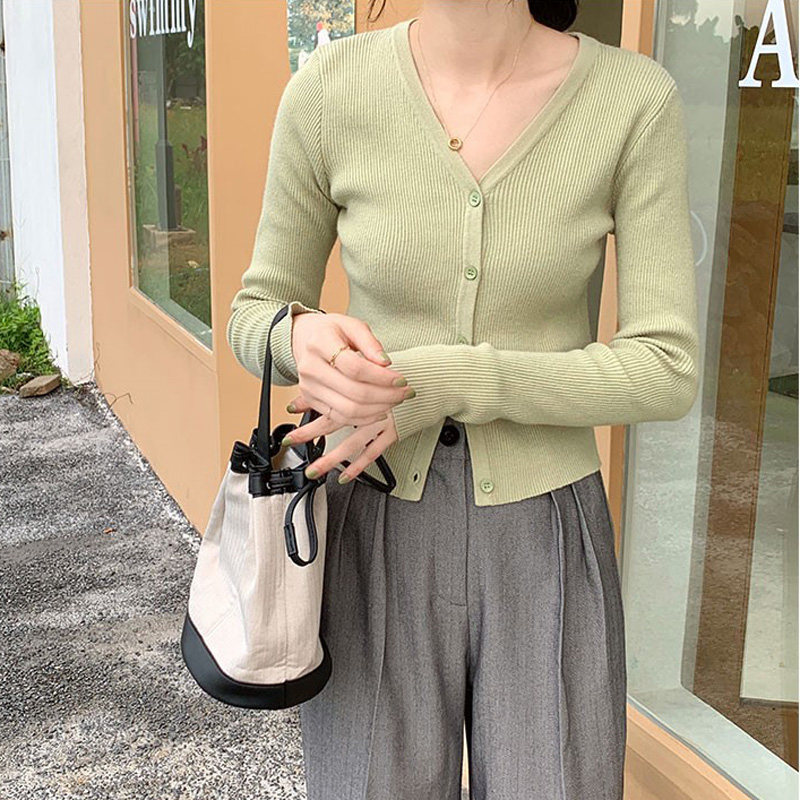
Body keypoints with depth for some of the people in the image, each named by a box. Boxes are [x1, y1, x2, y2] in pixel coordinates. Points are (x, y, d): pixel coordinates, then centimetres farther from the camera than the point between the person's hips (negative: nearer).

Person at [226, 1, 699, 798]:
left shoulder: (637, 100, -9)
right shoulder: (329, 89, -8)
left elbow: (667, 374, -11)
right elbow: (255, 319, 2)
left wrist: (450, 381, -23)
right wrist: (305, 339, -23)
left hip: (545, 553, 0)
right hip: (378, 545, 0)